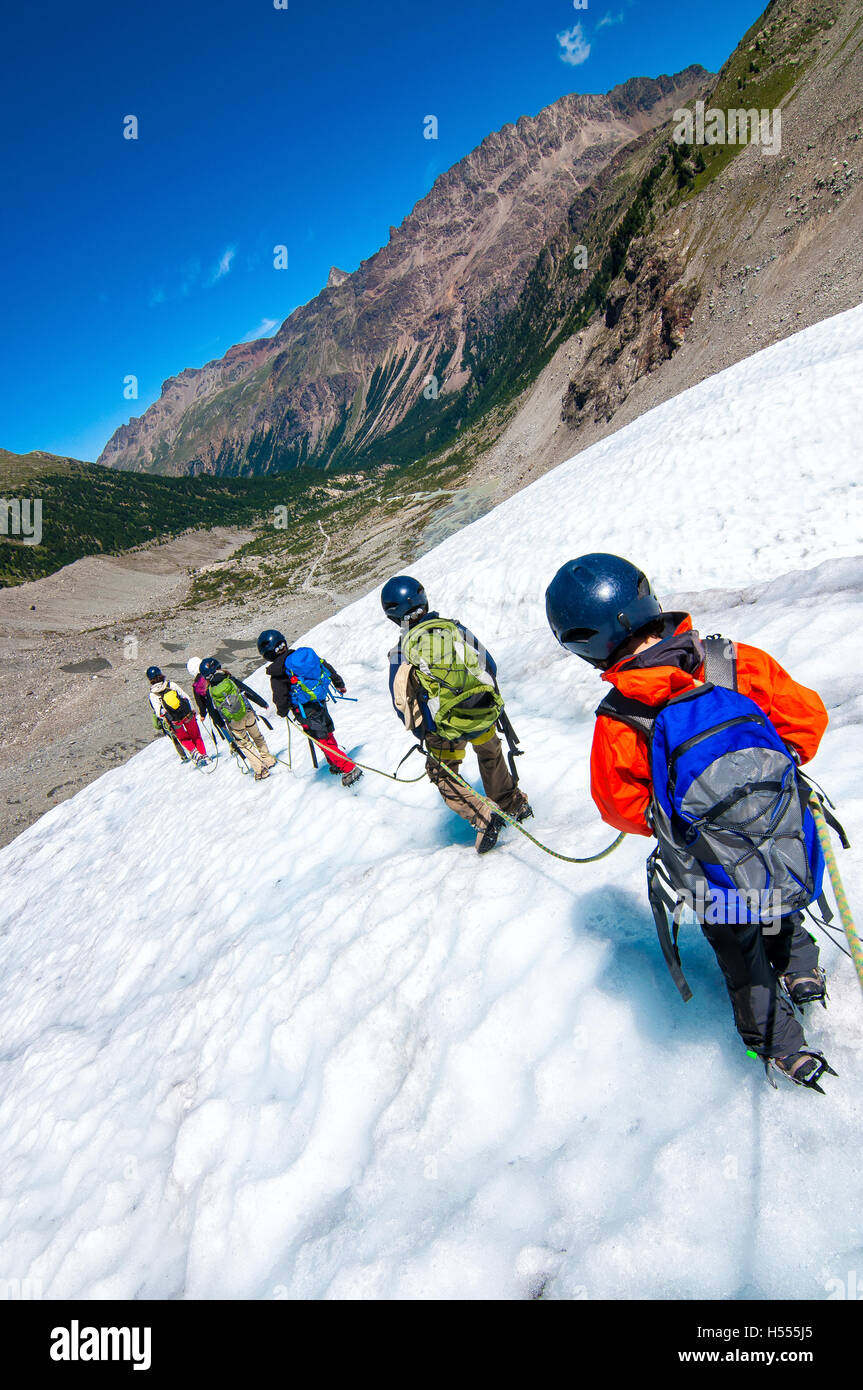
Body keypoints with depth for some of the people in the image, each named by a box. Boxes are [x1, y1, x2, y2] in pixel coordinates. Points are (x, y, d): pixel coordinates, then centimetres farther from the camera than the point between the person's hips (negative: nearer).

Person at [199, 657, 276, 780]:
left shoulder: (209, 693, -6)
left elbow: (214, 715, 0)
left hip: (233, 723, -1)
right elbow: (249, 692, -1)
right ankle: (269, 760, 33)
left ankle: (260, 770, 9)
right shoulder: (231, 680, -7)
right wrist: (262, 703, 12)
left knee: (245, 744, 13)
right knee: (258, 738, 23)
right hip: (248, 715, 1)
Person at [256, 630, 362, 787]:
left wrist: (282, 712, 10)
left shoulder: (277, 673, -15)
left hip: (305, 711, -7)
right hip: (321, 702, 7)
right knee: (327, 732, 23)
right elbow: (327, 667, 12)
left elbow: (280, 698, -12)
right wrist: (339, 684, 25)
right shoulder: (303, 654, 3)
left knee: (324, 741, -2)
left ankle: (349, 769, -5)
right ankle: (336, 764, 39)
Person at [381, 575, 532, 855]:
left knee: (442, 775, 18)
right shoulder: (456, 628, 0)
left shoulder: (402, 650, -6)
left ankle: (483, 818, 1)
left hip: (445, 729, -3)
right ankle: (514, 804, 44)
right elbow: (489, 666, 7)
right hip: (485, 714, 3)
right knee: (490, 756, 31)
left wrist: (420, 732, 13)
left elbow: (401, 702, -2)